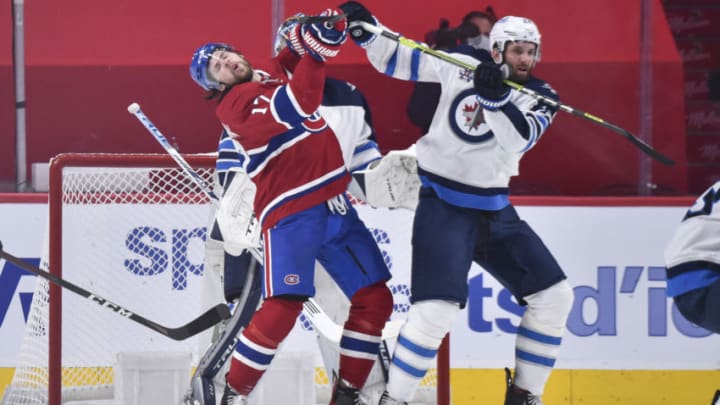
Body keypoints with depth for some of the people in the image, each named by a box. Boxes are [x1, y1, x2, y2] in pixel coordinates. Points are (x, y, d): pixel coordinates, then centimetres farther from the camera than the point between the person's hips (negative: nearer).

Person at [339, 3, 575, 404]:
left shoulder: (541, 97, 0)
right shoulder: (459, 68, -4)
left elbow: (518, 140, -20)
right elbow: (397, 59, 2)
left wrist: (496, 97, -35)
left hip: (495, 209, 5)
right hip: (444, 206, -5)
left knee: (555, 295, 3)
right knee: (437, 308, -21)